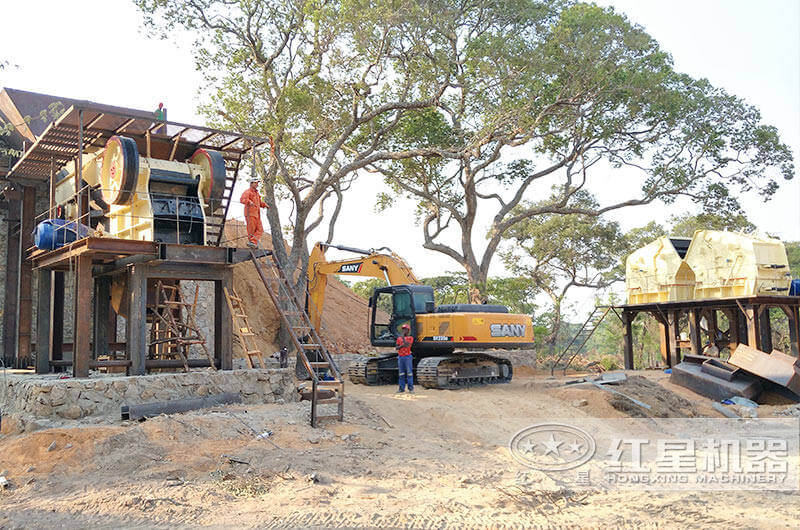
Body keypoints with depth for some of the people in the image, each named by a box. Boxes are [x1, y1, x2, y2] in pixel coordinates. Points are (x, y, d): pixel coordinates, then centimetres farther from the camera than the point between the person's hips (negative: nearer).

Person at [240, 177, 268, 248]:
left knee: (260, 229, -4)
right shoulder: (247, 192, -5)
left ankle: (253, 242, -11)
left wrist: (265, 205, 18)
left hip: (257, 215, 8)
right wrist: (249, 202, -40)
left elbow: (259, 202, 36)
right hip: (250, 214, -8)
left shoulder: (256, 193, 22)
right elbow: (242, 199, -22)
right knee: (251, 230, -3)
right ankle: (250, 241, 4)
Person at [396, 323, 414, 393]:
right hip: (400, 357, 4)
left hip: (408, 356, -4)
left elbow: (407, 345, -16)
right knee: (401, 373, 5)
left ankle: (410, 388, -3)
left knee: (409, 372, -5)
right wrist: (402, 346, -13)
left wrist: (403, 337, -11)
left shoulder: (410, 338, 1)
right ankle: (402, 388, 9)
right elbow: (396, 347, 4)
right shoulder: (399, 338, 13)